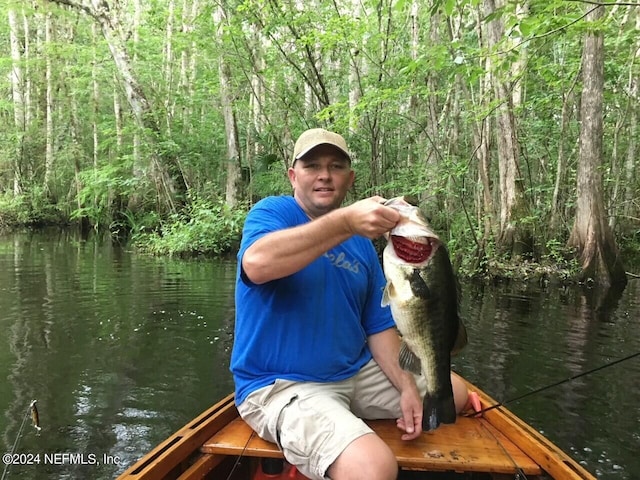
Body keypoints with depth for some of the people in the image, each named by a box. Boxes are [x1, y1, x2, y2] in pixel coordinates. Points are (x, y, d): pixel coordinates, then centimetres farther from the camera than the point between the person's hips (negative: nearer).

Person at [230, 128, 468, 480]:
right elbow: (256, 264, -33)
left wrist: (407, 387, -5)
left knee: (454, 391, 15)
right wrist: (345, 221, -40)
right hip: (282, 385, -7)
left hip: (355, 373, 8)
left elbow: (379, 326, 10)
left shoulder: (363, 244, 9)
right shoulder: (272, 212, -9)